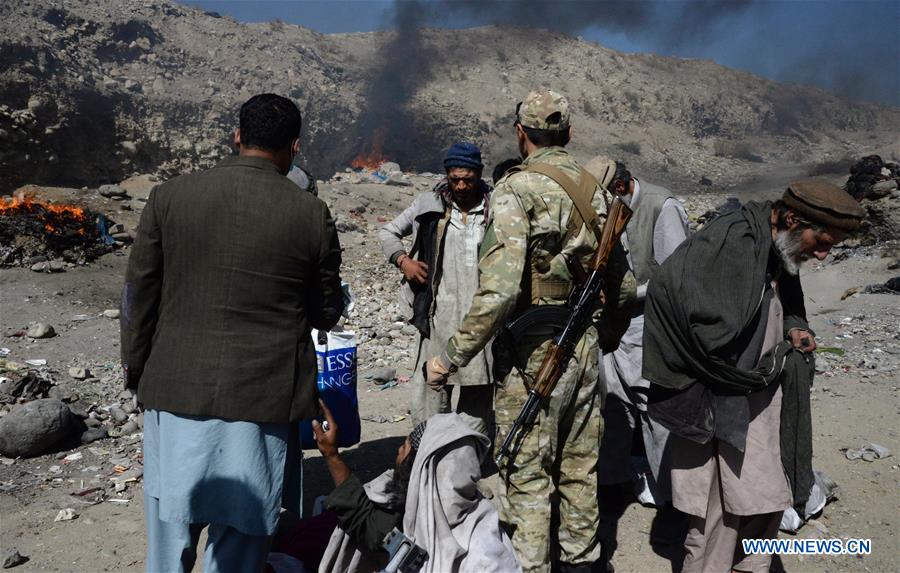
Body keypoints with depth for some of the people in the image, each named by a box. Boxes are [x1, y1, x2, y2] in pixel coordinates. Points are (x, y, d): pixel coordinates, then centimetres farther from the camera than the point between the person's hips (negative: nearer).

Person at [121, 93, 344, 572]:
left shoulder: (168, 197, -3)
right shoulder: (312, 215, -8)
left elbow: (139, 295, 3)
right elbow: (326, 312, 1)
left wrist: (136, 367, 17)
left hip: (176, 389, 2)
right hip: (264, 396, -1)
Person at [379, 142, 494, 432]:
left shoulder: (494, 209, 1)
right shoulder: (430, 205, 3)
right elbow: (387, 232, 15)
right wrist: (403, 260, -3)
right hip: (440, 318, 0)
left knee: (478, 393, 11)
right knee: (430, 389, 1)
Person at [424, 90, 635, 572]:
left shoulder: (517, 188, -14)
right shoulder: (596, 189, 8)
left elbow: (500, 288, -25)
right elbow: (623, 282, 13)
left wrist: (451, 357, -19)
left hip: (533, 352, -7)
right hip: (585, 350, 7)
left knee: (527, 475, 5)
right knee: (580, 469, 20)